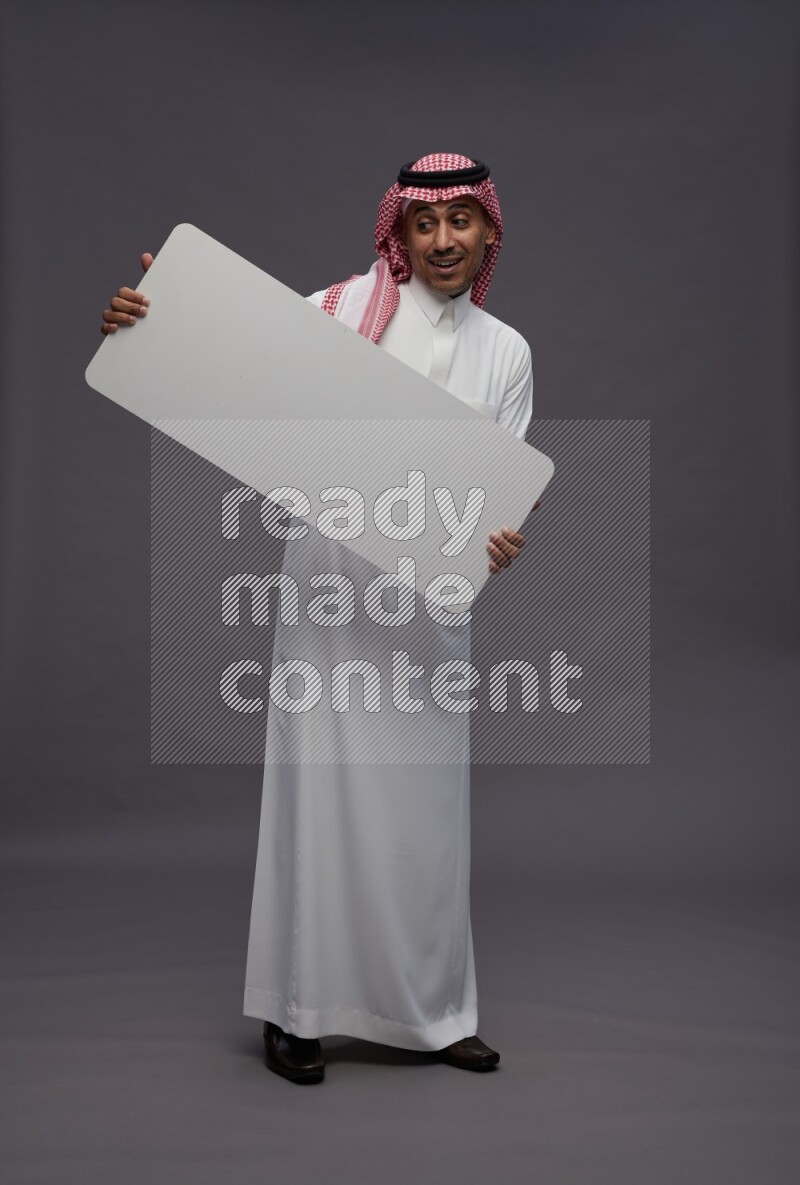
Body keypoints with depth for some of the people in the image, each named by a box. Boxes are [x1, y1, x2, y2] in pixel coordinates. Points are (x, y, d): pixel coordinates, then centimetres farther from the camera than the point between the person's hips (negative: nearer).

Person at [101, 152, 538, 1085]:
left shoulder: (506, 351, 11)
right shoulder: (344, 307, -1)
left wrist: (500, 544, -13)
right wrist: (147, 325, -17)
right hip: (331, 579, -3)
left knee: (427, 798, 10)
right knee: (324, 787, -1)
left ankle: (430, 1011, 27)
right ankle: (296, 1008, 18)